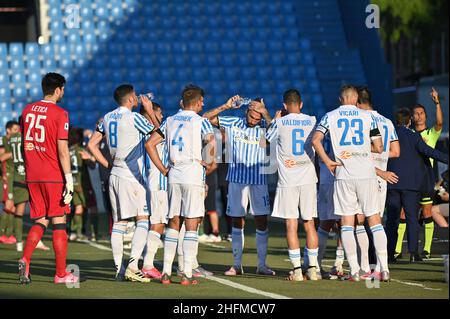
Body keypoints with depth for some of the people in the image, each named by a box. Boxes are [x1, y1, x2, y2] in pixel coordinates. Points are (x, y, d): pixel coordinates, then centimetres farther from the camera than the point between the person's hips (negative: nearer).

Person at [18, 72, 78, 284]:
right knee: (59, 223, 3)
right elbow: (62, 150, -14)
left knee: (39, 222, 11)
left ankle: (25, 260, -11)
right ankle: (61, 274, 6)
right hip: (53, 176, -5)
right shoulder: (59, 114, -9)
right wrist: (69, 180, -12)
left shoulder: (27, 111, 9)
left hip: (32, 177, 5)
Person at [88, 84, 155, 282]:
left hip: (115, 175, 7)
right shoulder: (134, 118, -10)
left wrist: (107, 164, 15)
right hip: (132, 176, -7)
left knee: (119, 223, 9)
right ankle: (133, 266, -15)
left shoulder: (107, 118, 10)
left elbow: (91, 144, 13)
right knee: (143, 221, -4)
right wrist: (150, 111, 12)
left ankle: (119, 268, 7)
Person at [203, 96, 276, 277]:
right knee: (238, 221, 4)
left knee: (262, 221, -1)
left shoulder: (264, 127, 0)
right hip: (236, 179, 0)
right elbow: (206, 118, 1)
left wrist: (265, 113, -21)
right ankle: (237, 265, 9)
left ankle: (262, 265, 6)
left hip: (259, 180, 0)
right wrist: (225, 106, -8)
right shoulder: (232, 123, 2)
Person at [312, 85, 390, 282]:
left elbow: (315, 140, -9)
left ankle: (354, 271, -3)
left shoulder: (330, 117, 4)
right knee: (374, 220, 6)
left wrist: (327, 162, -1)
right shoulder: (367, 117, 5)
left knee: (347, 223, 4)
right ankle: (384, 269, -1)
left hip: (344, 175, 0)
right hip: (367, 174, 0)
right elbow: (379, 148, 4)